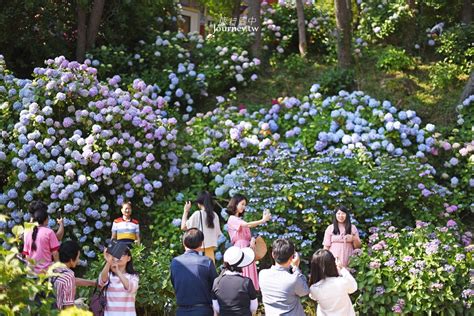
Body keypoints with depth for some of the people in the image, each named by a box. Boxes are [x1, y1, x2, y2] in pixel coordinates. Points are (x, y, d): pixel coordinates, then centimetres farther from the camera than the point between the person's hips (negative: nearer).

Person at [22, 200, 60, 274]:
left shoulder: (27, 233, 5)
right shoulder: (49, 232, -7)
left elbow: (26, 254, 10)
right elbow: (54, 252, -6)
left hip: (32, 270, 4)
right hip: (46, 269, -4)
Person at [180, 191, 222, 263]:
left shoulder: (197, 214, -8)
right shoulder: (214, 215, 6)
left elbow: (183, 227, -7)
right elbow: (218, 233, 10)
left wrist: (186, 211, 1)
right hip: (211, 246, 5)